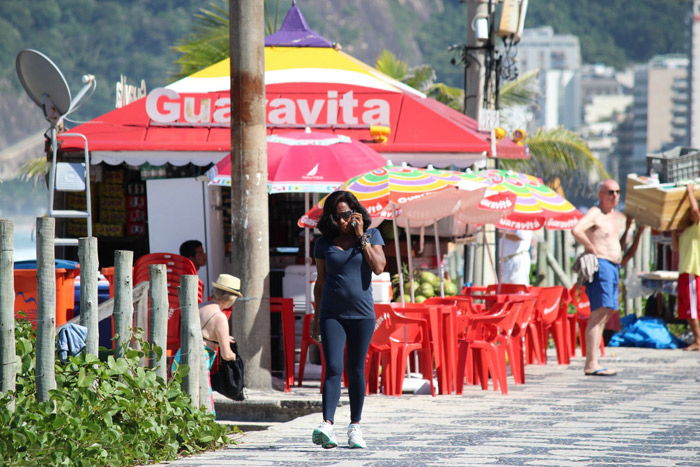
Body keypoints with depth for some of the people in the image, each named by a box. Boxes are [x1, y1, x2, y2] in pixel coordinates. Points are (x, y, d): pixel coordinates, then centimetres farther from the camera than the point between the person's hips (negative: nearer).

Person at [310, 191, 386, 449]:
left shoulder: (371, 235, 3)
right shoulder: (324, 243, 6)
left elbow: (379, 267, -11)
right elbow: (320, 282, 12)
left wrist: (361, 237, -11)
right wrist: (316, 317, 12)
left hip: (361, 313, 0)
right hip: (332, 314, 0)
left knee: (356, 370, 5)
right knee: (333, 369, -12)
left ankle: (355, 426, 16)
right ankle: (326, 426, -22)